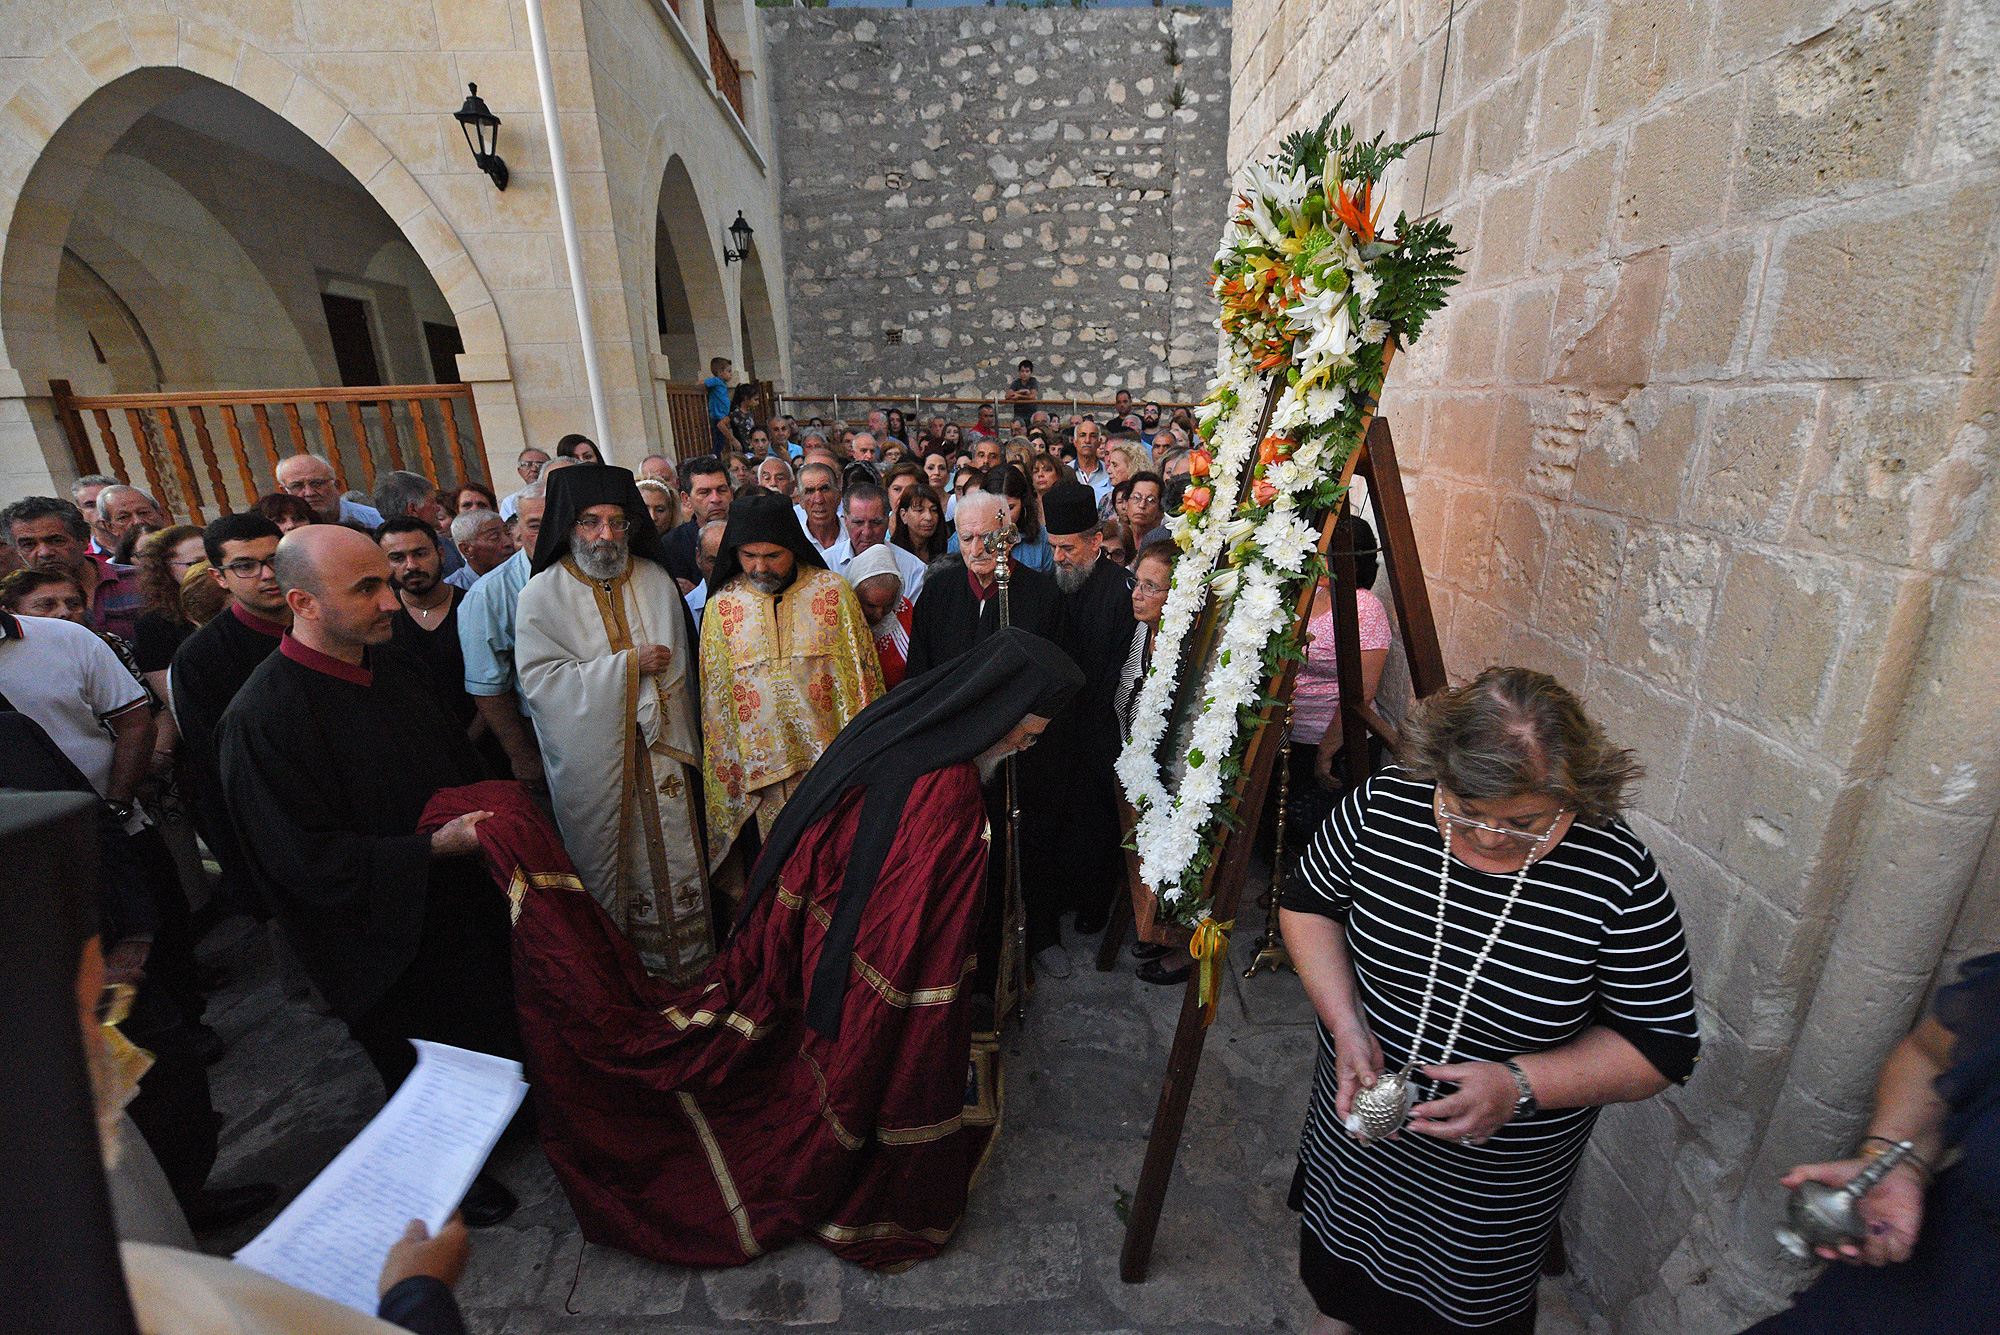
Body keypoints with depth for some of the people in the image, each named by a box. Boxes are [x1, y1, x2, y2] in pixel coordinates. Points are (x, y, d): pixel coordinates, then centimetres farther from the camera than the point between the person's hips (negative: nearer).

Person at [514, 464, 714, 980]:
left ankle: (690, 969, 22)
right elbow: (539, 680, -12)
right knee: (608, 869, 8)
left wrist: (680, 737, 2)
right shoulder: (542, 595, -4)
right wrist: (627, 664, -16)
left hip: (660, 752, 2)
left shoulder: (656, 581, 5)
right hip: (591, 762, -2)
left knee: (675, 857, 6)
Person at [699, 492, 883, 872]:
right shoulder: (721, 605, 4)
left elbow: (862, 673, 3)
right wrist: (724, 769, 8)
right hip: (763, 768, 1)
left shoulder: (832, 590, 0)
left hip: (831, 756, -1)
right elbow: (714, 697, 9)